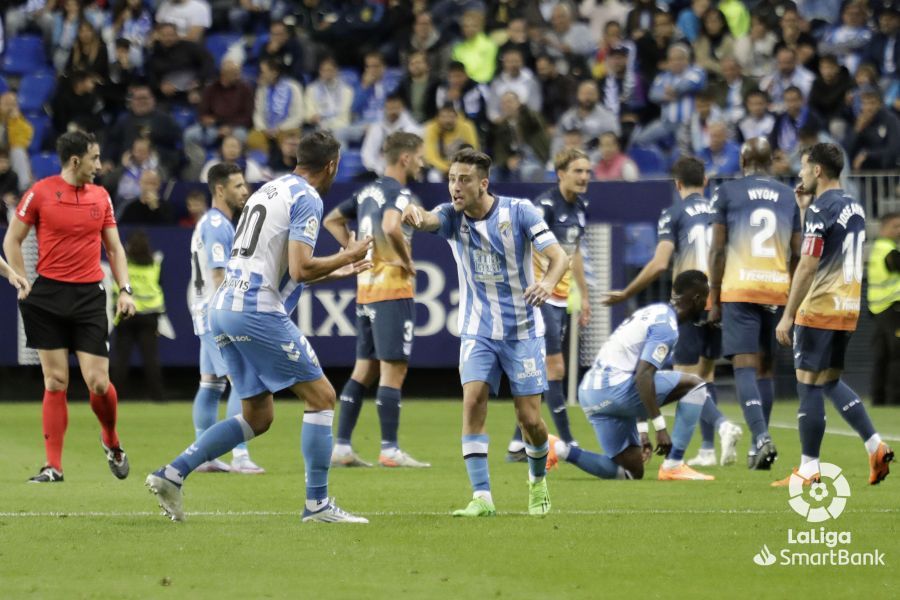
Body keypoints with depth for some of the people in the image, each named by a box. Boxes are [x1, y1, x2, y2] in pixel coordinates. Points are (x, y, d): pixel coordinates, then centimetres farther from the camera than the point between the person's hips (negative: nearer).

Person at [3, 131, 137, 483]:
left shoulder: (101, 197, 8)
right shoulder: (40, 193, -2)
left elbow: (114, 247, 15)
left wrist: (124, 289, 3)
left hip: (90, 296, 2)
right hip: (48, 295, -2)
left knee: (98, 382, -6)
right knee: (55, 382, -1)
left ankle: (111, 441, 22)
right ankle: (53, 466, 5)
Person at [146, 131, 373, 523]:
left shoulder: (268, 191, 21)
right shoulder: (307, 198, -7)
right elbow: (300, 269, -17)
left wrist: (333, 272, 31)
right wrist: (346, 257, -2)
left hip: (224, 308, 9)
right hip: (258, 310, -9)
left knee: (258, 416, 14)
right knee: (321, 396, 0)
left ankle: (171, 475, 6)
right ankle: (317, 504, -2)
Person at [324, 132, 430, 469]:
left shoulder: (368, 192, 14)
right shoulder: (400, 194, -12)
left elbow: (332, 221, 25)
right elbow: (391, 227, -31)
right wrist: (407, 262, -16)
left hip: (366, 289, 9)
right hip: (393, 289, -8)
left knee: (364, 370, 11)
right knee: (393, 371, -6)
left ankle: (341, 447, 9)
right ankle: (390, 450, -6)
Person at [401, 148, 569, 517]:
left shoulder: (519, 211, -11)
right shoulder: (452, 215, -5)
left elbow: (559, 257, -15)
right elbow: (428, 221, -28)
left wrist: (548, 282, -39)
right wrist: (414, 214, -54)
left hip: (522, 330, -2)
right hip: (478, 331, 2)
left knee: (529, 418, -3)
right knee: (473, 400, -19)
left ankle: (538, 480, 28)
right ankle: (481, 497, -17)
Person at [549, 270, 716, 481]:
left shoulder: (654, 312, 22)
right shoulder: (666, 326, -10)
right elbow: (643, 376, -21)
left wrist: (641, 431, 27)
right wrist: (660, 428, -19)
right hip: (612, 387, -10)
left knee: (632, 472, 15)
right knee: (695, 384, -5)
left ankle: (559, 450, 5)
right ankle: (673, 466, -8)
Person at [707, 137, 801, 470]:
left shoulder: (727, 193, 1)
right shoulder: (788, 196, 11)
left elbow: (718, 250, -2)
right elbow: (796, 255, 11)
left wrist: (714, 299, 2)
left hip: (739, 291, -3)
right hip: (777, 290, 3)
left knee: (745, 366, -7)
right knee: (765, 367, 13)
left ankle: (761, 436, -26)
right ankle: (758, 443, 13)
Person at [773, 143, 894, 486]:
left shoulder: (820, 209, -14)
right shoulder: (855, 207, 12)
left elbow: (808, 265, -20)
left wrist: (788, 315, -19)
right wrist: (806, 207, 19)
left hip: (819, 310, -9)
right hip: (848, 309, 9)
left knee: (810, 387, -2)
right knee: (831, 382, 17)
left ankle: (808, 470, 2)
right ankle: (876, 447, 5)